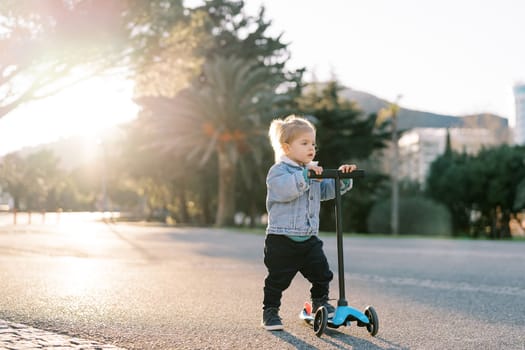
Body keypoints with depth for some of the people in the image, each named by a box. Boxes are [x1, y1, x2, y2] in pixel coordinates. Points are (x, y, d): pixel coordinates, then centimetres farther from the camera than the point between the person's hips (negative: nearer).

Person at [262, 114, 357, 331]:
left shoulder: (314, 172, 15)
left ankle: (320, 303, 30)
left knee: (321, 272, 7)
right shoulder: (279, 170, -10)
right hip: (282, 239, -6)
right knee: (278, 278, 2)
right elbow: (284, 189, -29)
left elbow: (328, 190, 11)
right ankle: (270, 311, 16)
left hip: (309, 238, 6)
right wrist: (305, 176, -35)